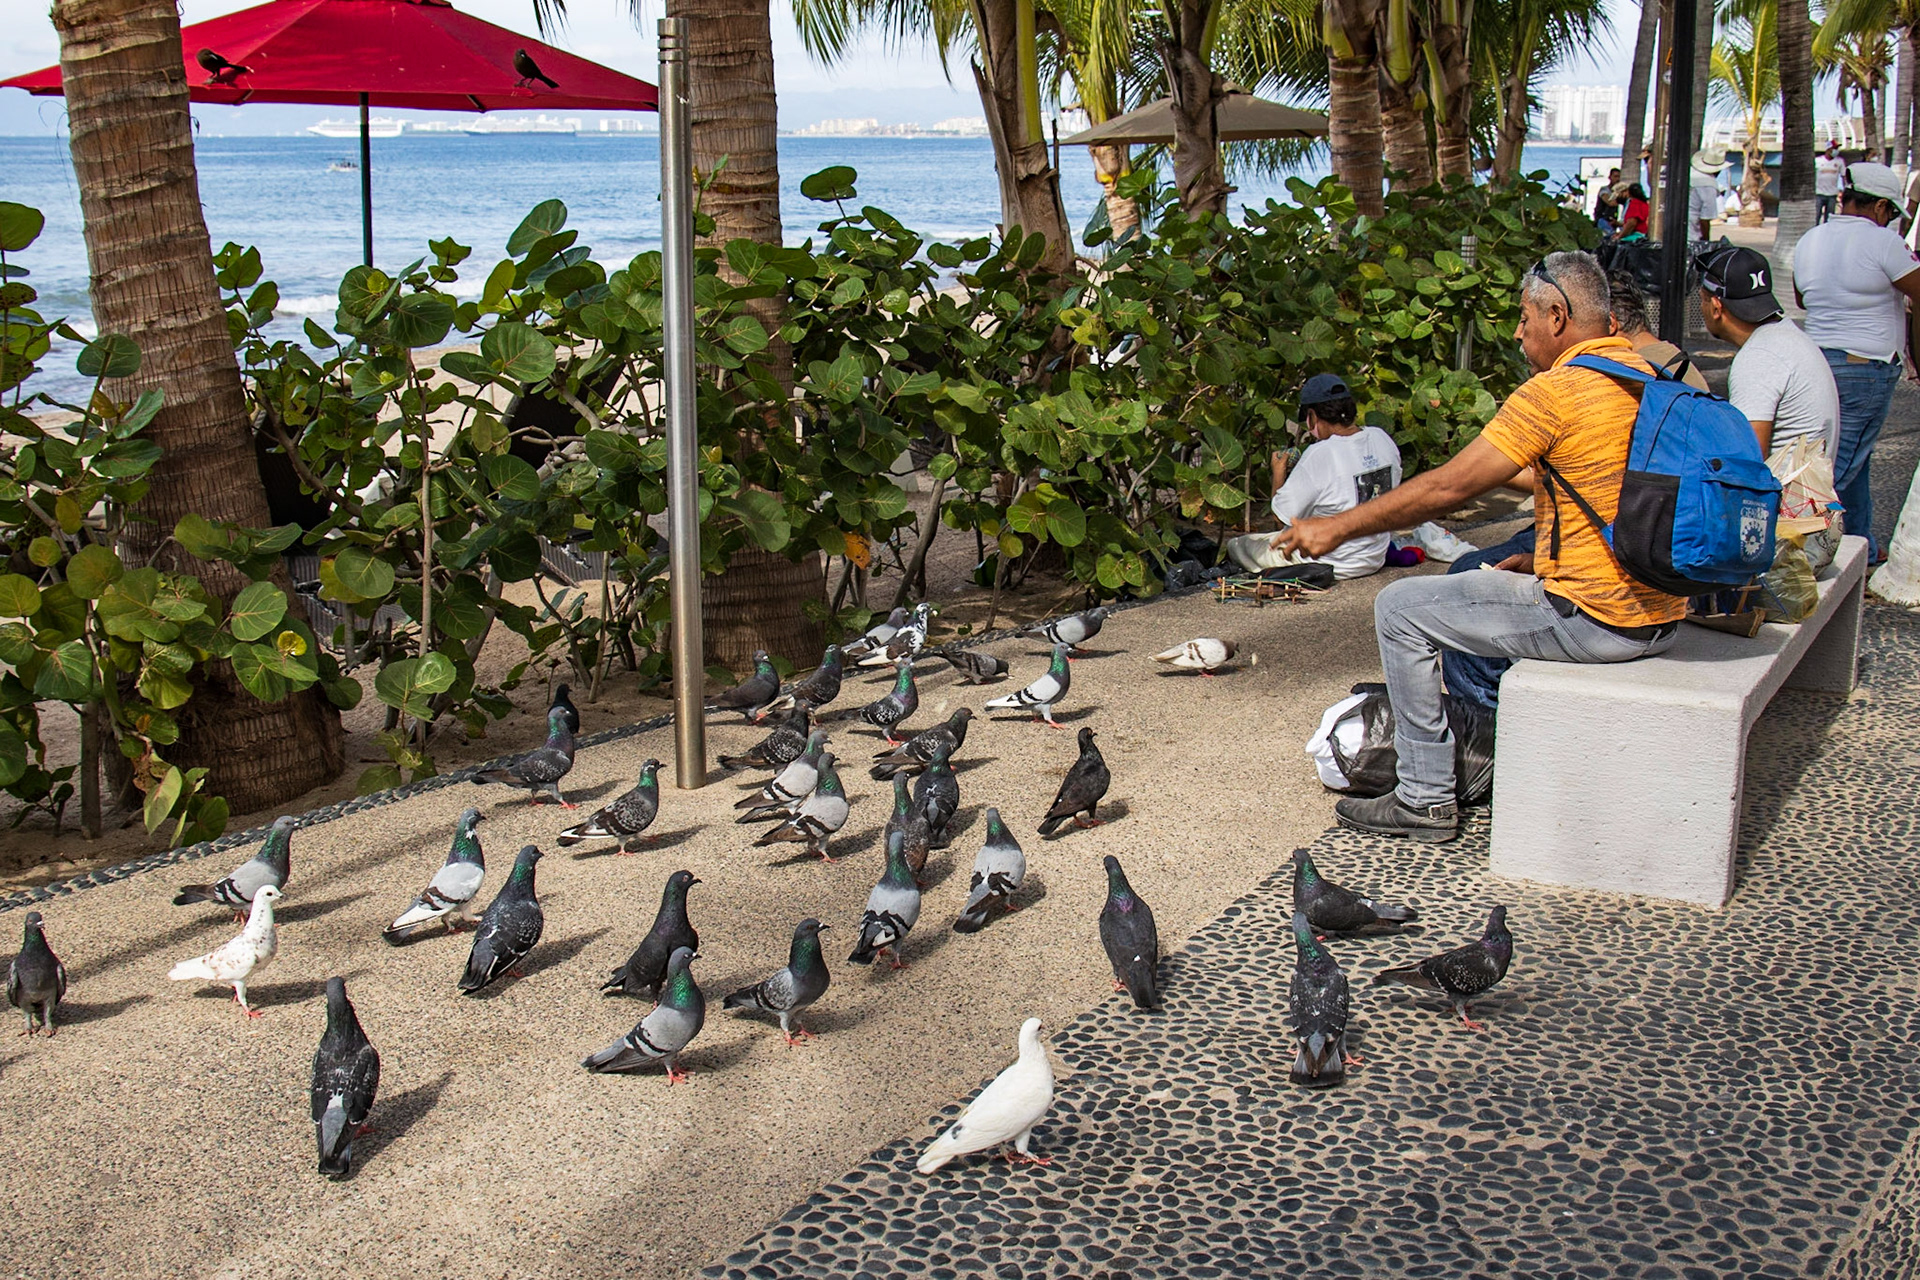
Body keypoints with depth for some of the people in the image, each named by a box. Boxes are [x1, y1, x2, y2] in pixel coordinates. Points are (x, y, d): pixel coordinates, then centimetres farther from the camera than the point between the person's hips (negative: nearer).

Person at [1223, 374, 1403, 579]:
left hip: (1330, 565, -8)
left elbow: (1282, 517, -18)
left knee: (1235, 544, 8)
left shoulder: (1319, 456, -26)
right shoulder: (1382, 439, -5)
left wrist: (1278, 474, 0)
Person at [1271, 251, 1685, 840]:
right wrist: (1538, 560, 20)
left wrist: (1336, 527, -7)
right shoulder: (1647, 374, 10)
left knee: (1401, 609, 2)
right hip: (1662, 615, 9)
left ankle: (1426, 798, 7)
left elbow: (1447, 488, -15)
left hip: (1595, 619, -9)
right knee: (1471, 582, 29)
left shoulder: (1556, 390, -17)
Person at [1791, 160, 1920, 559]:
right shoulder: (1882, 242, -14)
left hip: (1816, 358, 8)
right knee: (1839, 469, -4)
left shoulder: (1809, 241, 8)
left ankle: (1863, 551, 29)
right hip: (1867, 369, -8)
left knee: (1853, 464, 19)